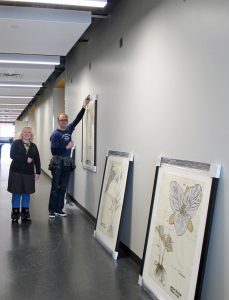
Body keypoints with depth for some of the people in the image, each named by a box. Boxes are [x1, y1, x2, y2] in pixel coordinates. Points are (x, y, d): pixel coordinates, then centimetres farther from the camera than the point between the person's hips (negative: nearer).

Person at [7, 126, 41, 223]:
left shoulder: (33, 146, 10)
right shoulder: (16, 143, 1)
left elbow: (37, 160, 8)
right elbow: (12, 155, -12)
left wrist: (38, 172, 0)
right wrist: (26, 159, -16)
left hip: (29, 173, 3)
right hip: (16, 172, -3)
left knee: (27, 193, 6)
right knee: (16, 193, 1)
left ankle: (25, 214, 14)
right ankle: (15, 213, 9)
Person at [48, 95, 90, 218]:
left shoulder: (69, 129, 8)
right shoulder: (55, 134, -9)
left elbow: (77, 119, 8)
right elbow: (53, 151, -15)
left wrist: (84, 106, 2)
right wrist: (67, 147, -14)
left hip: (67, 162, 6)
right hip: (57, 163, -6)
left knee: (63, 188, 8)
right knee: (55, 188, -2)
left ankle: (59, 209, 15)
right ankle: (51, 210, 4)